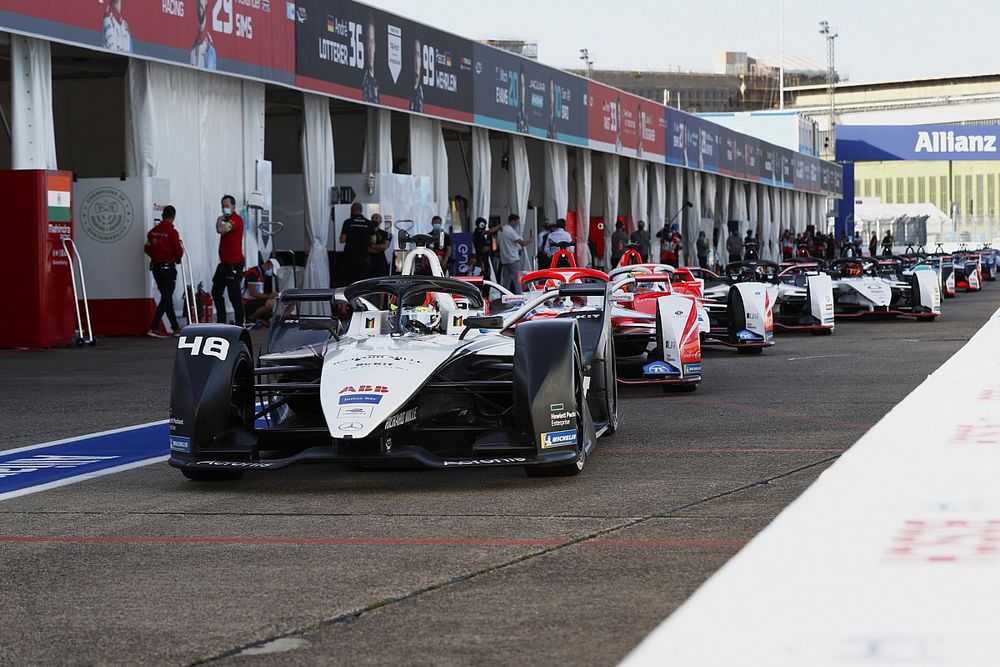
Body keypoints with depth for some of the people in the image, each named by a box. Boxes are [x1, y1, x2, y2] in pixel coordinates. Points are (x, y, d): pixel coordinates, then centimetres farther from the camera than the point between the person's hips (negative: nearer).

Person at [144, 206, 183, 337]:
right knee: (166, 298, -2)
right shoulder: (172, 232, -15)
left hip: (156, 267, 7)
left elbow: (147, 249, 7)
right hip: (168, 267, -7)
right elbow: (179, 252, -14)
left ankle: (176, 328, 19)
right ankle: (153, 328, -12)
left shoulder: (153, 231, 3)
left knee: (166, 298, 13)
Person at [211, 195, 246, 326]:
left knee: (234, 296, -8)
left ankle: (239, 324, -3)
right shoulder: (227, 220, 19)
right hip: (224, 263, 11)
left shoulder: (236, 219, -13)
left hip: (234, 264, -11)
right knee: (216, 292, 15)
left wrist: (219, 220, -11)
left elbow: (220, 230, -26)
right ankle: (221, 322, 22)